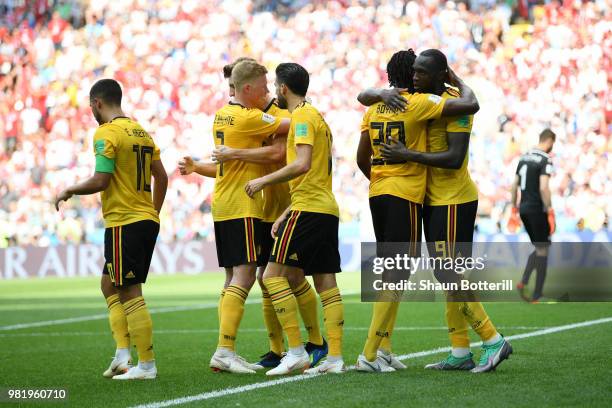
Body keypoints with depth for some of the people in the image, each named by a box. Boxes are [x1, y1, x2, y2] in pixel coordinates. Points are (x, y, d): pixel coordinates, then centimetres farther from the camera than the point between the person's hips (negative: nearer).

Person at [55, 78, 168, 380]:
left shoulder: (106, 133, -11)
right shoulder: (141, 131, 14)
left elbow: (100, 181, -18)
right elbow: (161, 177, 15)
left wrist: (68, 192, -2)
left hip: (124, 223, -9)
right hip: (148, 220, 9)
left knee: (130, 294, -4)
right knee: (110, 284, 19)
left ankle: (146, 365, -3)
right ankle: (122, 356, 10)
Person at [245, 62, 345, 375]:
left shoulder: (302, 116, -7)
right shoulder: (316, 117, 23)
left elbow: (302, 164, -22)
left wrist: (264, 181, -14)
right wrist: (287, 214, 24)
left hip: (309, 209, -10)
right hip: (326, 207, 10)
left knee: (273, 275, -9)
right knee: (326, 283, 6)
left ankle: (296, 351, -13)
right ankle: (335, 358, 2)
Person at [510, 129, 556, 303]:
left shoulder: (524, 157, 12)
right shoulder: (545, 160, -13)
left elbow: (514, 185, 14)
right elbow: (543, 187, -22)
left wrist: (514, 208, 19)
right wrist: (550, 213, -19)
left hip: (524, 209, 8)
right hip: (538, 209, -8)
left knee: (538, 248, 19)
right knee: (542, 250, 2)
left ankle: (523, 282, 1)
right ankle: (537, 295, 1)